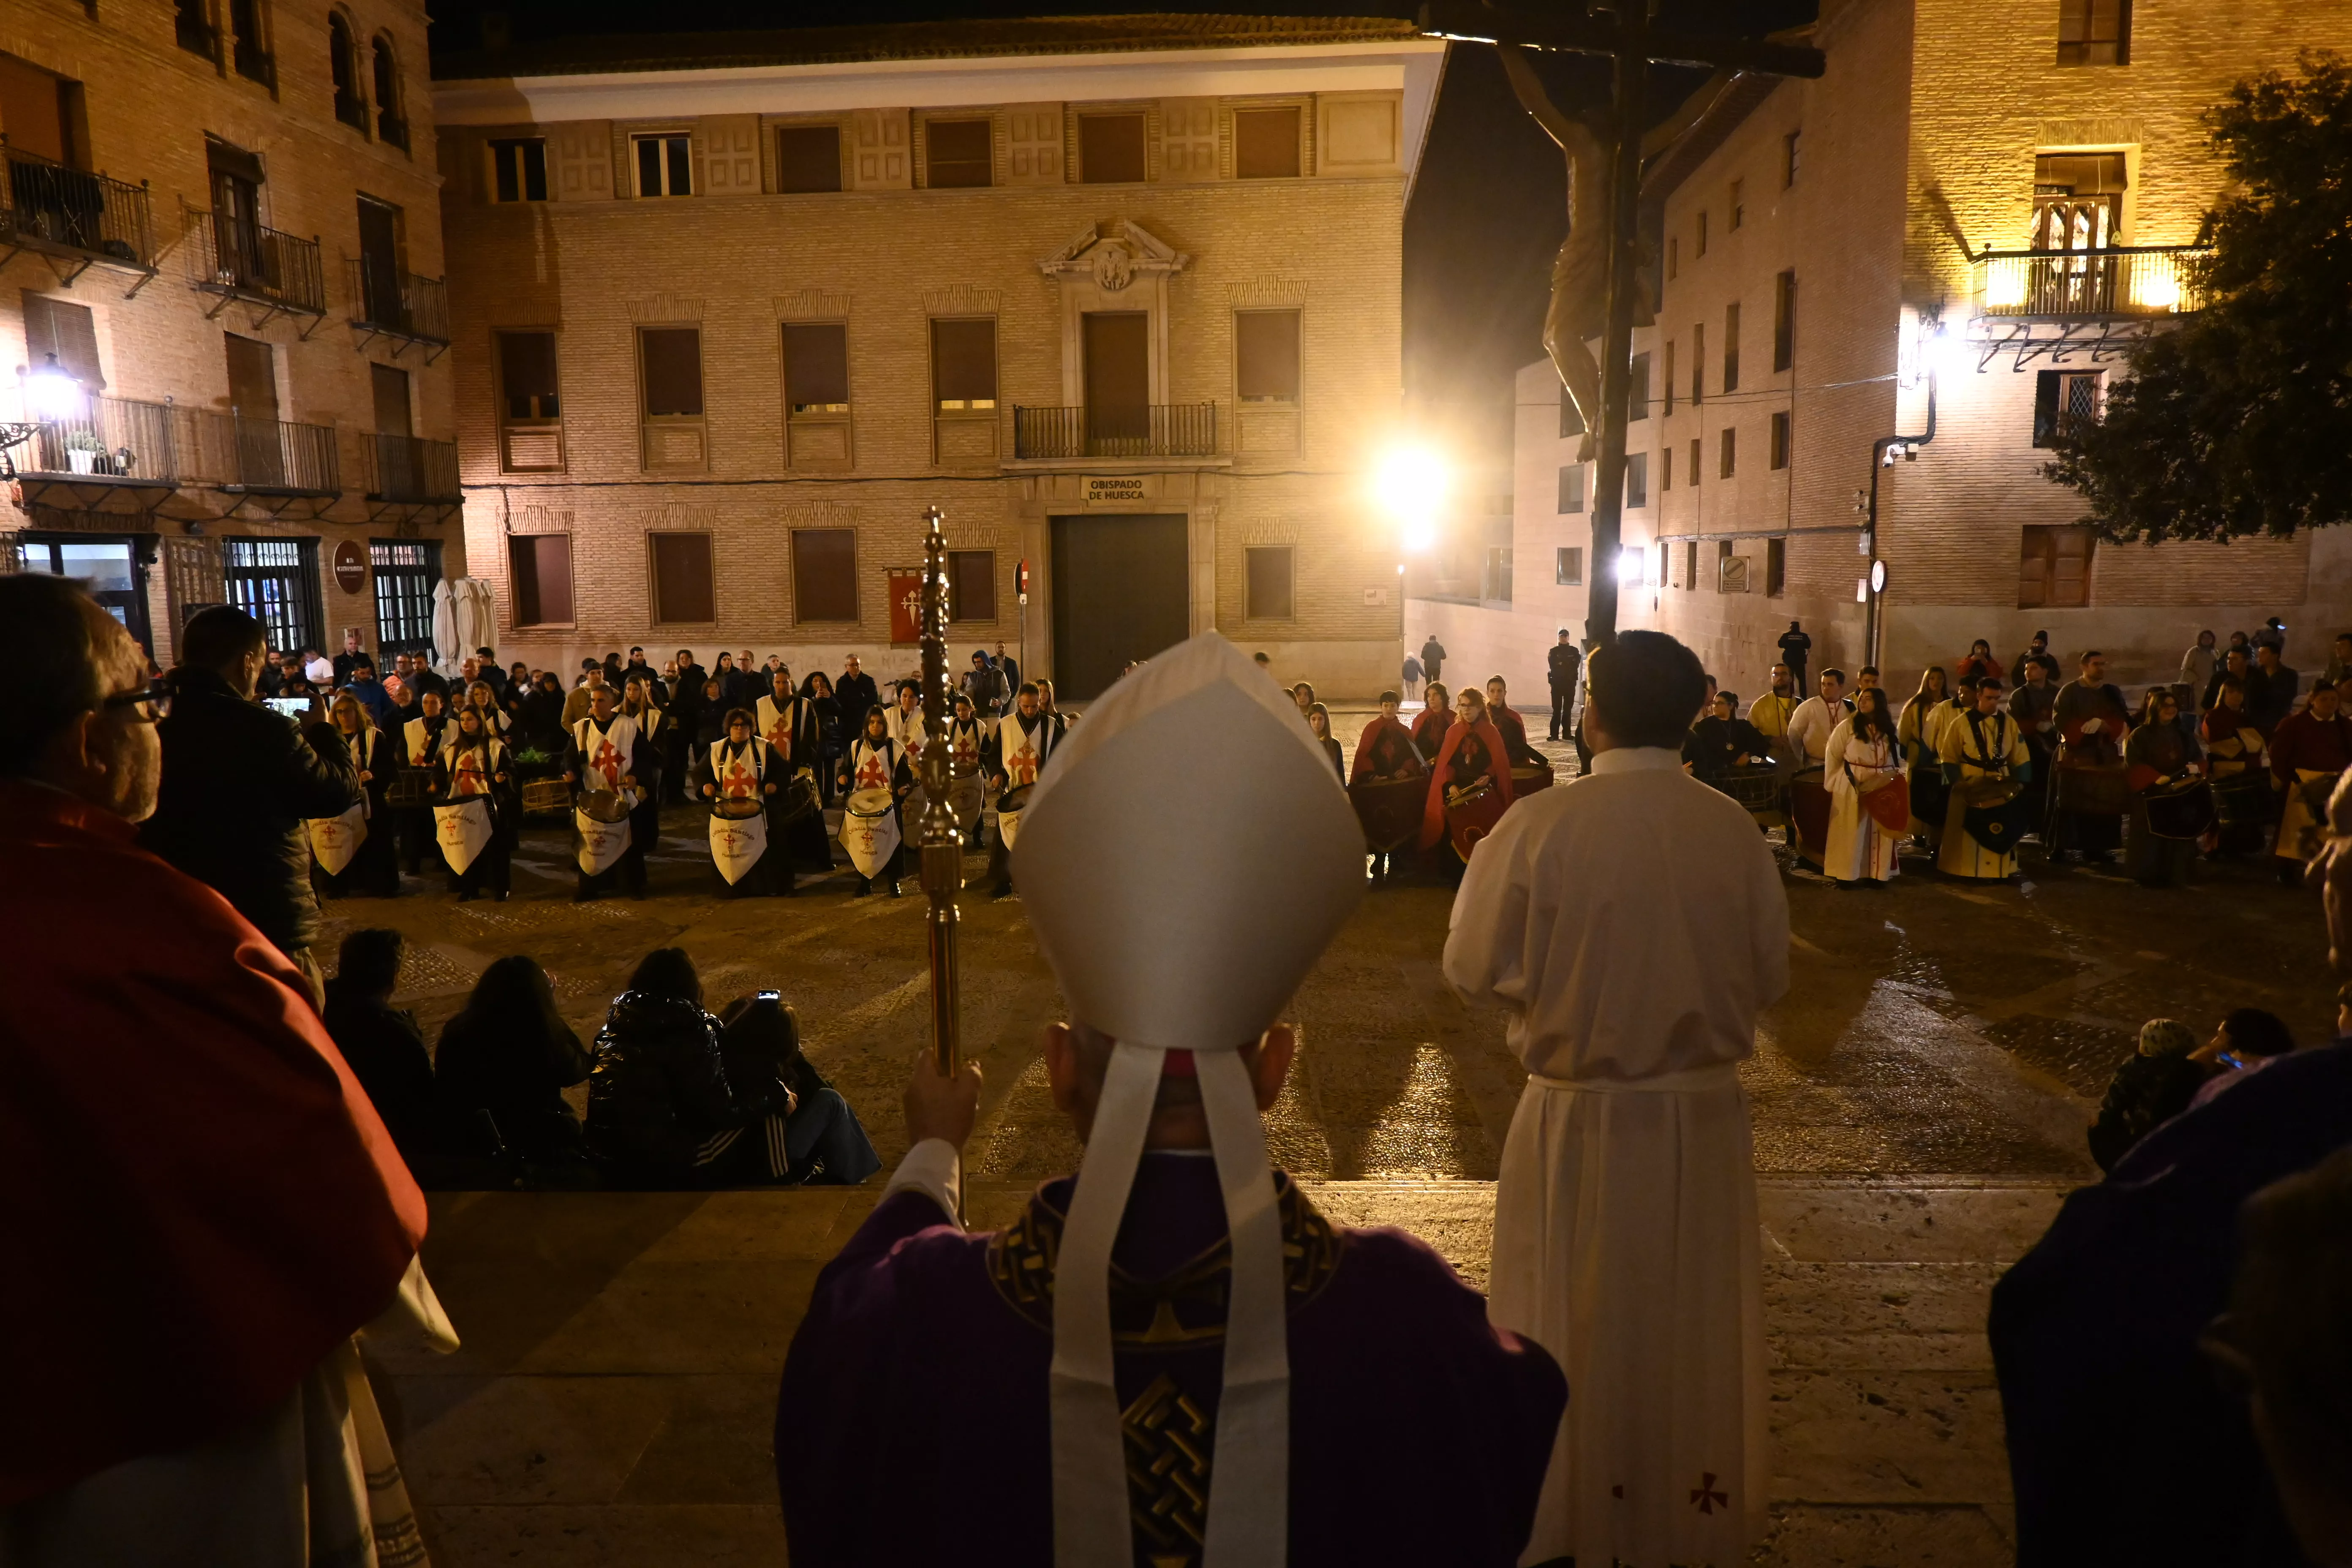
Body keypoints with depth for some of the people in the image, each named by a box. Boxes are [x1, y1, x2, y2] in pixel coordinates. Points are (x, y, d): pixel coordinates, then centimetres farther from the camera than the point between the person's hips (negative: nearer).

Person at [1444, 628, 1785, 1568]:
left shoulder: (1537, 827, -18)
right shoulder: (1734, 830, -10)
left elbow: (1474, 969, -10)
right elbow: (1768, 974, 1)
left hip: (1577, 1119, -2)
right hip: (1702, 1113, 3)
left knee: (1577, 1324, 16)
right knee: (1695, 1324, 21)